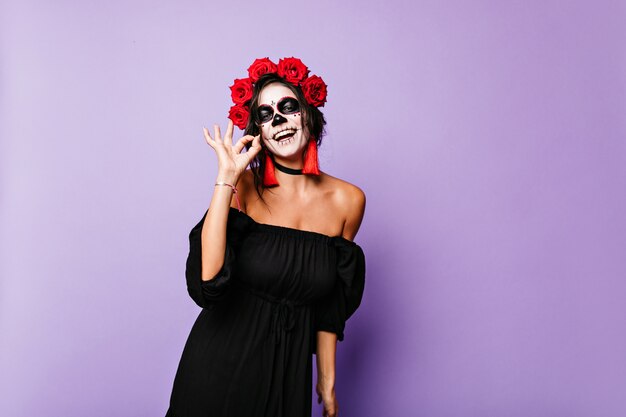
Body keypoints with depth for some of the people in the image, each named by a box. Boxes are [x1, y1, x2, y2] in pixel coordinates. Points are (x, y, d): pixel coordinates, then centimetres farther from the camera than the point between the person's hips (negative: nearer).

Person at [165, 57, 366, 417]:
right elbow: (207, 281, -25)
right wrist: (226, 179, -23)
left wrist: (328, 381, 9)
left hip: (288, 371, 2)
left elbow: (330, 306, 4)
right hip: (220, 361, -1)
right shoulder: (244, 188, -10)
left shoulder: (347, 201, -4)